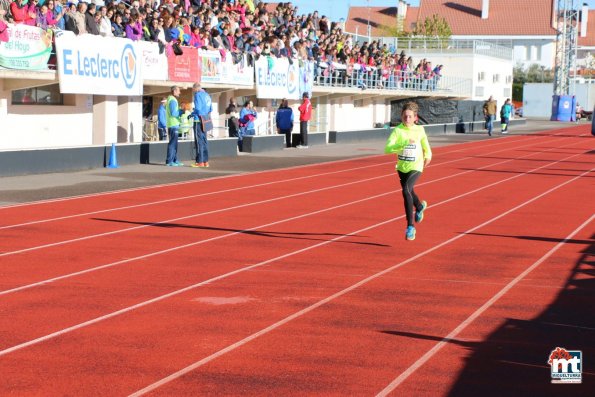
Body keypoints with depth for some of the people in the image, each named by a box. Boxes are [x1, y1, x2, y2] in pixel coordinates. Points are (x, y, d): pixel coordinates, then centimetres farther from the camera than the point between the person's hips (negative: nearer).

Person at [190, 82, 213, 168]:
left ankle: (200, 162, -6)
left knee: (199, 141, -5)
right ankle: (205, 161, 13)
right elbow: (211, 109, 16)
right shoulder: (207, 95, 14)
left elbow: (197, 108, -18)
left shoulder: (198, 95, -10)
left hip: (199, 121, -8)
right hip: (206, 120, 8)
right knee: (204, 141, 12)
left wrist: (192, 114, -3)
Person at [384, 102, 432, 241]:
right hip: (402, 167, 3)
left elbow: (425, 144, 13)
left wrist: (428, 155, 23)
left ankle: (410, 226, -18)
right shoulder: (397, 130, -15)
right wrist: (405, 143, -38)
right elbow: (387, 149, -28)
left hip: (415, 167, -3)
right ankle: (420, 206, 62)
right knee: (409, 193, 24)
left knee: (406, 190, -25)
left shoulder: (419, 130, -9)